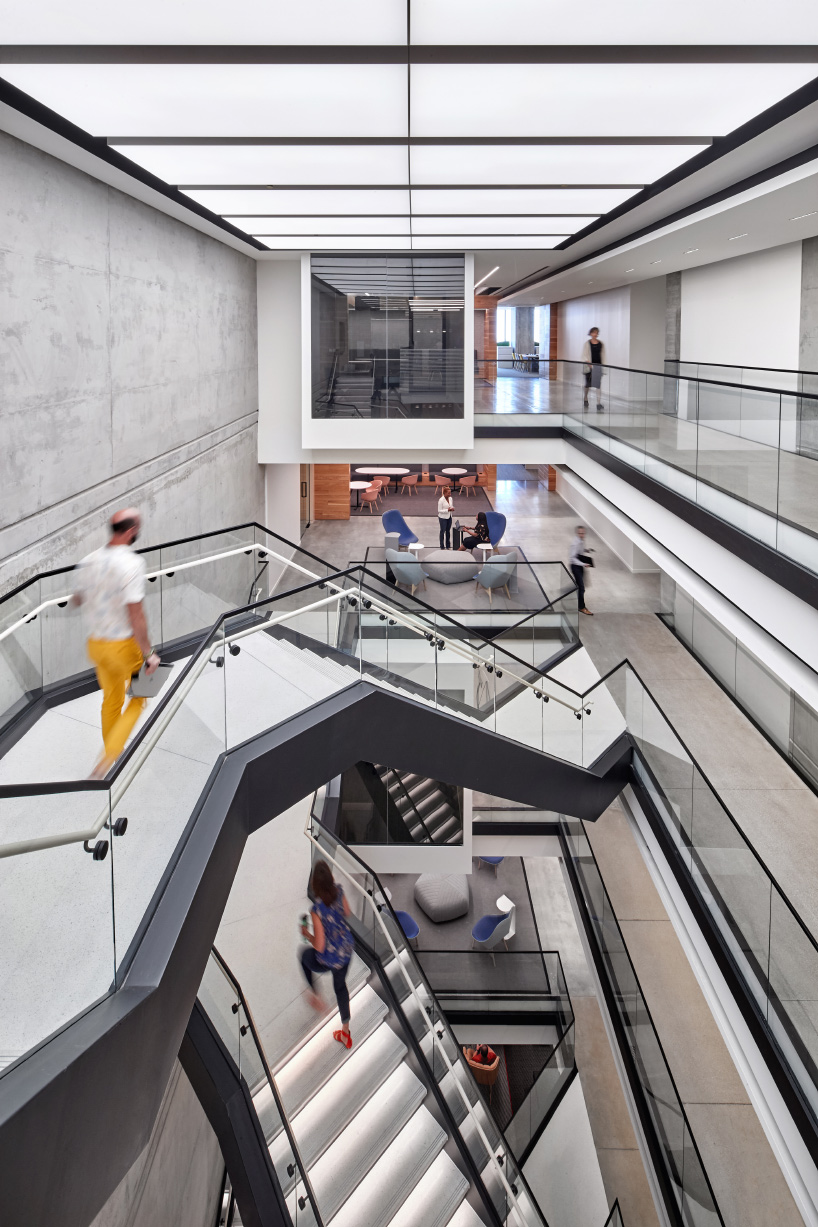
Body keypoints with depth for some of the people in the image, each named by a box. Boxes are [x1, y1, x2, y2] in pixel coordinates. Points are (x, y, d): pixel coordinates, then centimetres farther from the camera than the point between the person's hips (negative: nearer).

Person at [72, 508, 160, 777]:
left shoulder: (88, 560, -3)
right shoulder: (132, 564, -23)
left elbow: (76, 599, 12)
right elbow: (136, 616, -25)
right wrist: (148, 654, -18)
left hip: (95, 644, 6)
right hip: (123, 645, -6)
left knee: (111, 699, 24)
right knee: (139, 698, 14)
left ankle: (110, 753, 37)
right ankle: (108, 756, 0)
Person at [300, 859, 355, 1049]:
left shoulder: (317, 910, -34)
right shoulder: (339, 890, -18)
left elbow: (319, 946, -25)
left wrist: (306, 933, -8)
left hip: (328, 960, -5)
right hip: (346, 950, 5)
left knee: (305, 954, 30)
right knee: (340, 985, 30)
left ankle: (315, 995, 39)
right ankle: (346, 1033, 44)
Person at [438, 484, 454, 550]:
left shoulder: (450, 498, 1)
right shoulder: (441, 500, -20)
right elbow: (439, 510, -18)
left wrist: (452, 508, -11)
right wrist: (447, 510, -26)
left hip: (449, 517, 6)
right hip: (443, 518, -6)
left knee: (448, 531, 15)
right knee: (443, 531, 5)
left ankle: (448, 545, 28)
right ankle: (442, 547, 15)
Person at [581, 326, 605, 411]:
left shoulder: (601, 344, 7)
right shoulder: (587, 344, -1)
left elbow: (602, 355, 11)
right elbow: (584, 355, -4)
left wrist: (603, 365, 4)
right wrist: (588, 363, -20)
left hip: (598, 366, 2)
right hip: (589, 366, -2)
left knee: (598, 384, -6)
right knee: (588, 384, 11)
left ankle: (598, 403, -8)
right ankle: (585, 400, 34)